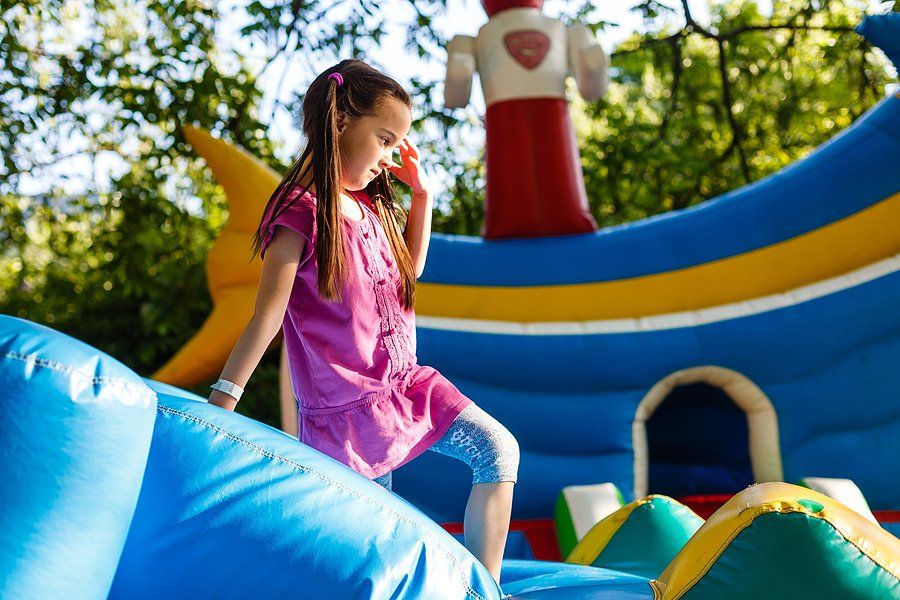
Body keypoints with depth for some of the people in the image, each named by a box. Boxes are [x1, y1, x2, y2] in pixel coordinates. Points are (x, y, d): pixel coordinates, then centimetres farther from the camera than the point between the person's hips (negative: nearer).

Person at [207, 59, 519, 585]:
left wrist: (422, 193, 18)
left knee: (499, 449, -1)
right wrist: (221, 401, -23)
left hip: (406, 384, 8)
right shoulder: (304, 212, -17)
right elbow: (268, 314, -20)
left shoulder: (372, 207, 9)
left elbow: (411, 268, 28)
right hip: (349, 403, -8)